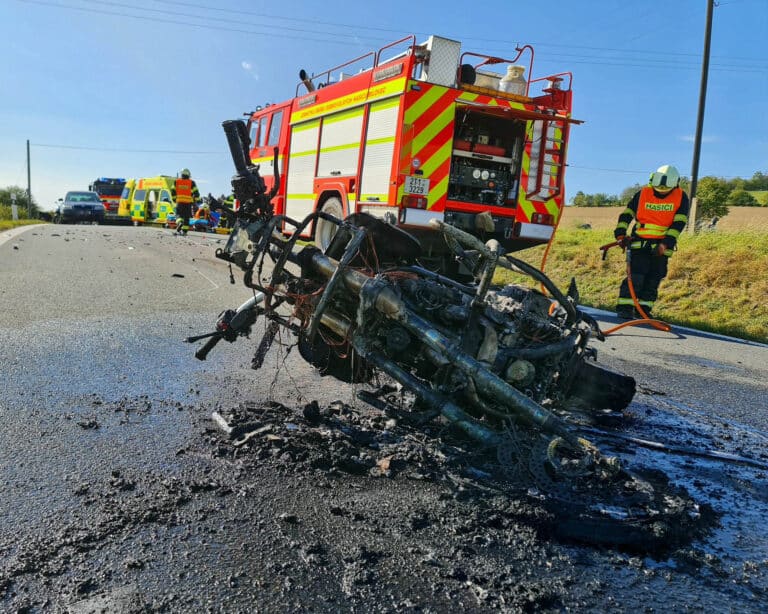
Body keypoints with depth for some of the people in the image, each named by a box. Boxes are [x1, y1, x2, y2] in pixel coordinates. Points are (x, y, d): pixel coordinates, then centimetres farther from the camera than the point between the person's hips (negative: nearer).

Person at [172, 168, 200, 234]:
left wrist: (174, 199, 21)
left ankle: (179, 223, -23)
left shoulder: (176, 181, 5)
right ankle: (184, 230, 8)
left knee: (179, 214, 9)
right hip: (188, 202, -1)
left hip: (179, 202, 1)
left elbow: (173, 191, 7)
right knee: (186, 217, 7)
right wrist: (196, 200, 11)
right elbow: (196, 192, -2)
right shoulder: (191, 183, 0)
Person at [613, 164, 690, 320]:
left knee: (653, 279, 4)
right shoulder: (643, 193, -2)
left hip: (662, 246, 2)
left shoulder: (681, 197, -2)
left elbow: (678, 223, -8)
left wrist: (665, 244, -17)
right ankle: (624, 307, -10)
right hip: (640, 242, -2)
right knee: (636, 276, -12)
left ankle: (643, 310, 11)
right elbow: (626, 214, 4)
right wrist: (621, 234, -9)